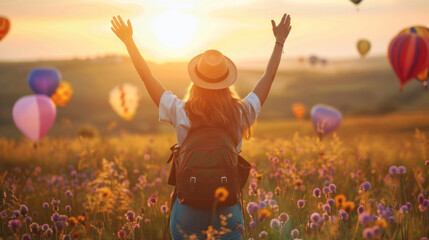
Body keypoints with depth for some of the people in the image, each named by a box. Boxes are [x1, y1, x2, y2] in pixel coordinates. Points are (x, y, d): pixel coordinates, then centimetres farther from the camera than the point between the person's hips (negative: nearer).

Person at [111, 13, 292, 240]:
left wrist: (129, 41, 14)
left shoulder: (181, 113, -7)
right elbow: (268, 78, 10)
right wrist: (279, 42, 22)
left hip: (187, 210, 0)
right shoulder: (241, 114, -3)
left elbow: (147, 77, 4)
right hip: (228, 210, 1)